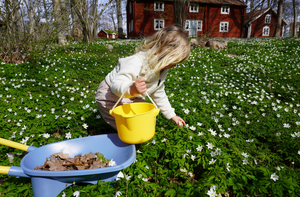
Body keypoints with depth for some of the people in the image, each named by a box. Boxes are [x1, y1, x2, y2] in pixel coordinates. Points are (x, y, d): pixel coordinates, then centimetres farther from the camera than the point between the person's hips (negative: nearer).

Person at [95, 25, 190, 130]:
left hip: (131, 97, 8)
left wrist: (171, 115, 13)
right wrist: (131, 89, -65)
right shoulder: (137, 62, -33)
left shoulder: (162, 71, -3)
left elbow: (159, 94, 10)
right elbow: (116, 85, -42)